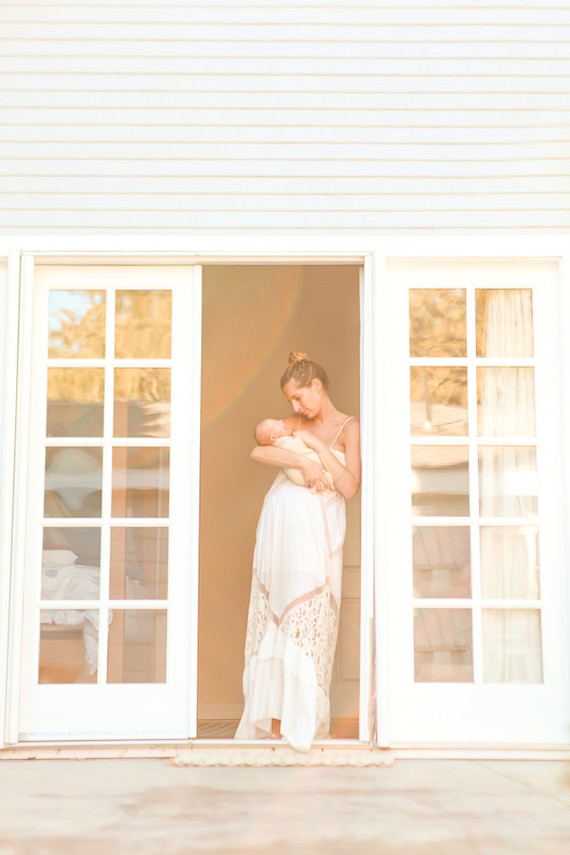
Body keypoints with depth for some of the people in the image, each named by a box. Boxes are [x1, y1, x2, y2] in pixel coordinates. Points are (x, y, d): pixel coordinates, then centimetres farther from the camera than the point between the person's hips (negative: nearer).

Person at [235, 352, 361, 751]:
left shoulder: (349, 428, 2)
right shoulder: (296, 423, 14)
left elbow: (350, 487, -9)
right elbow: (259, 451, -3)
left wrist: (316, 445, -9)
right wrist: (304, 462, -15)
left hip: (316, 529, -4)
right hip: (279, 523, 4)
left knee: (306, 619, -4)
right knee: (275, 613, 2)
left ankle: (303, 719, 4)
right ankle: (273, 715, 6)